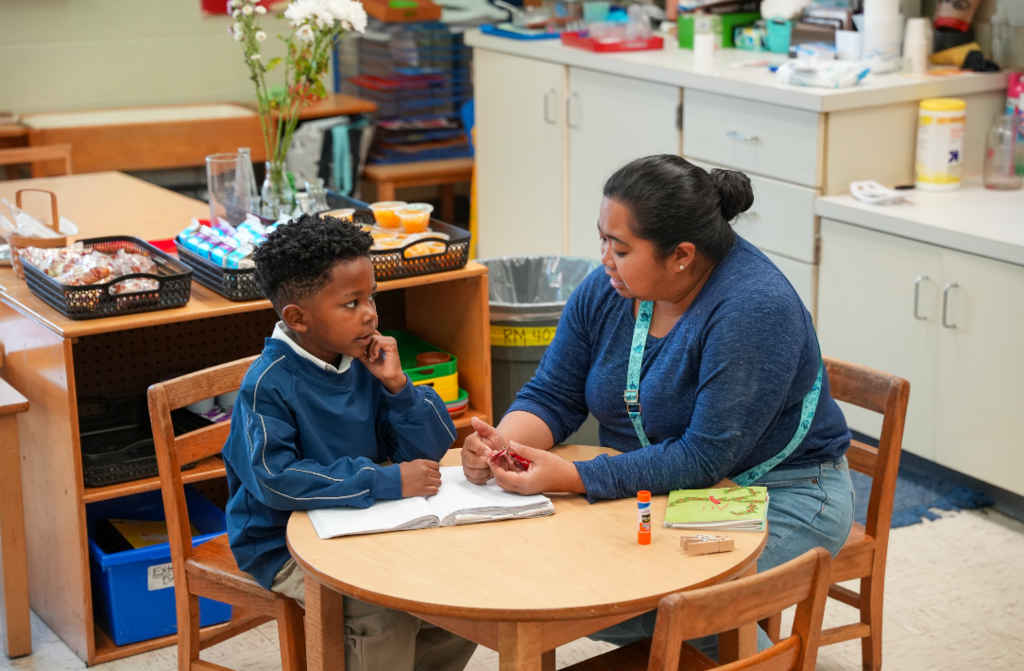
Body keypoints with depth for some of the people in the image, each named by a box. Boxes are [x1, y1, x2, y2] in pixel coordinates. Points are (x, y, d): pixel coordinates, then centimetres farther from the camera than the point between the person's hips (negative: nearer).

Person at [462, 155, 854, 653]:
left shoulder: (754, 309, -26)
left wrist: (570, 478, -32)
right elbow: (552, 397, 2)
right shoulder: (606, 290, -4)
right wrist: (502, 443, -21)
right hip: (652, 483, 7)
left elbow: (704, 459, -28)